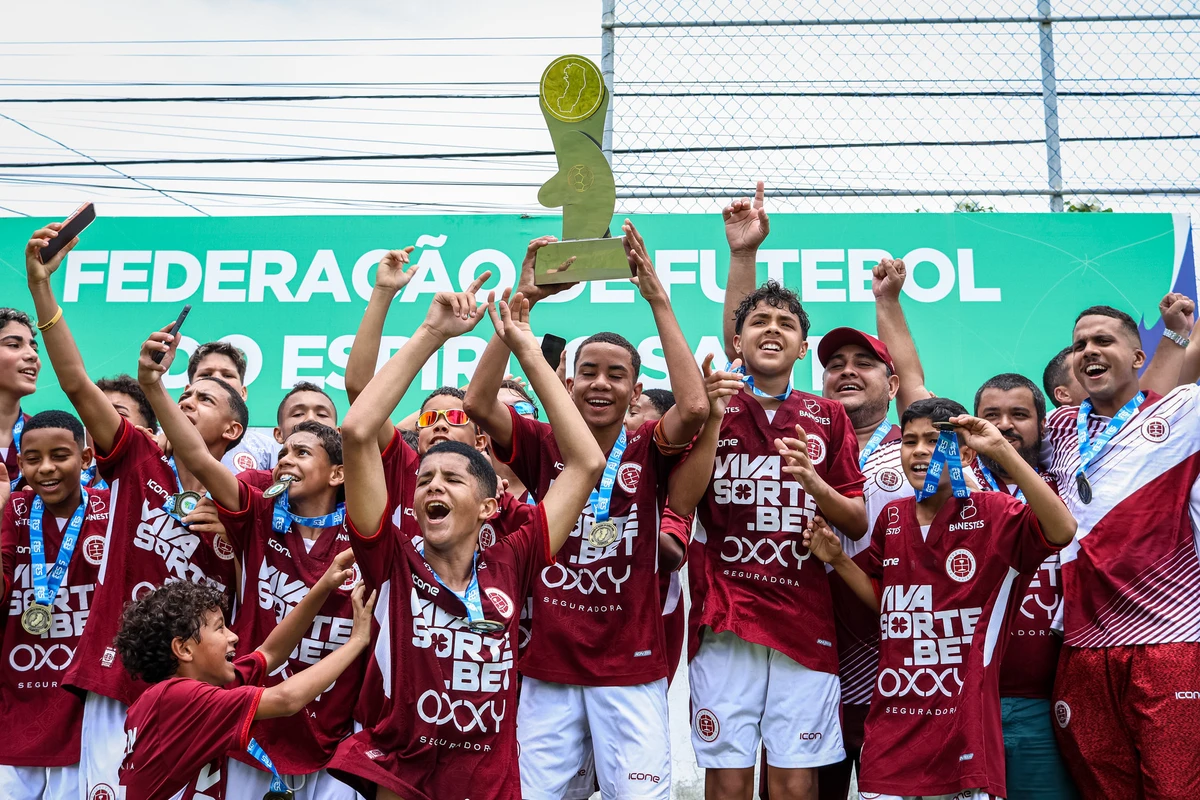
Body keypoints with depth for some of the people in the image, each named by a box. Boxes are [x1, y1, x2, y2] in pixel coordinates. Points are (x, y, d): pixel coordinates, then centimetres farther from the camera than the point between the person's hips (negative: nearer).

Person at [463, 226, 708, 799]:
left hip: (630, 669, -1)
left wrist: (657, 299, -17)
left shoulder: (648, 452, 0)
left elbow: (694, 406, -18)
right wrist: (523, 300, -15)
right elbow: (478, 402, -11)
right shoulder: (545, 447, 3)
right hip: (548, 667, 1)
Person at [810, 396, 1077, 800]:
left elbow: (1062, 530, -25)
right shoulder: (892, 518, 8)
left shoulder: (991, 512, -6)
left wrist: (1002, 450, -26)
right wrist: (837, 559, 4)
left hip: (965, 717, -4)